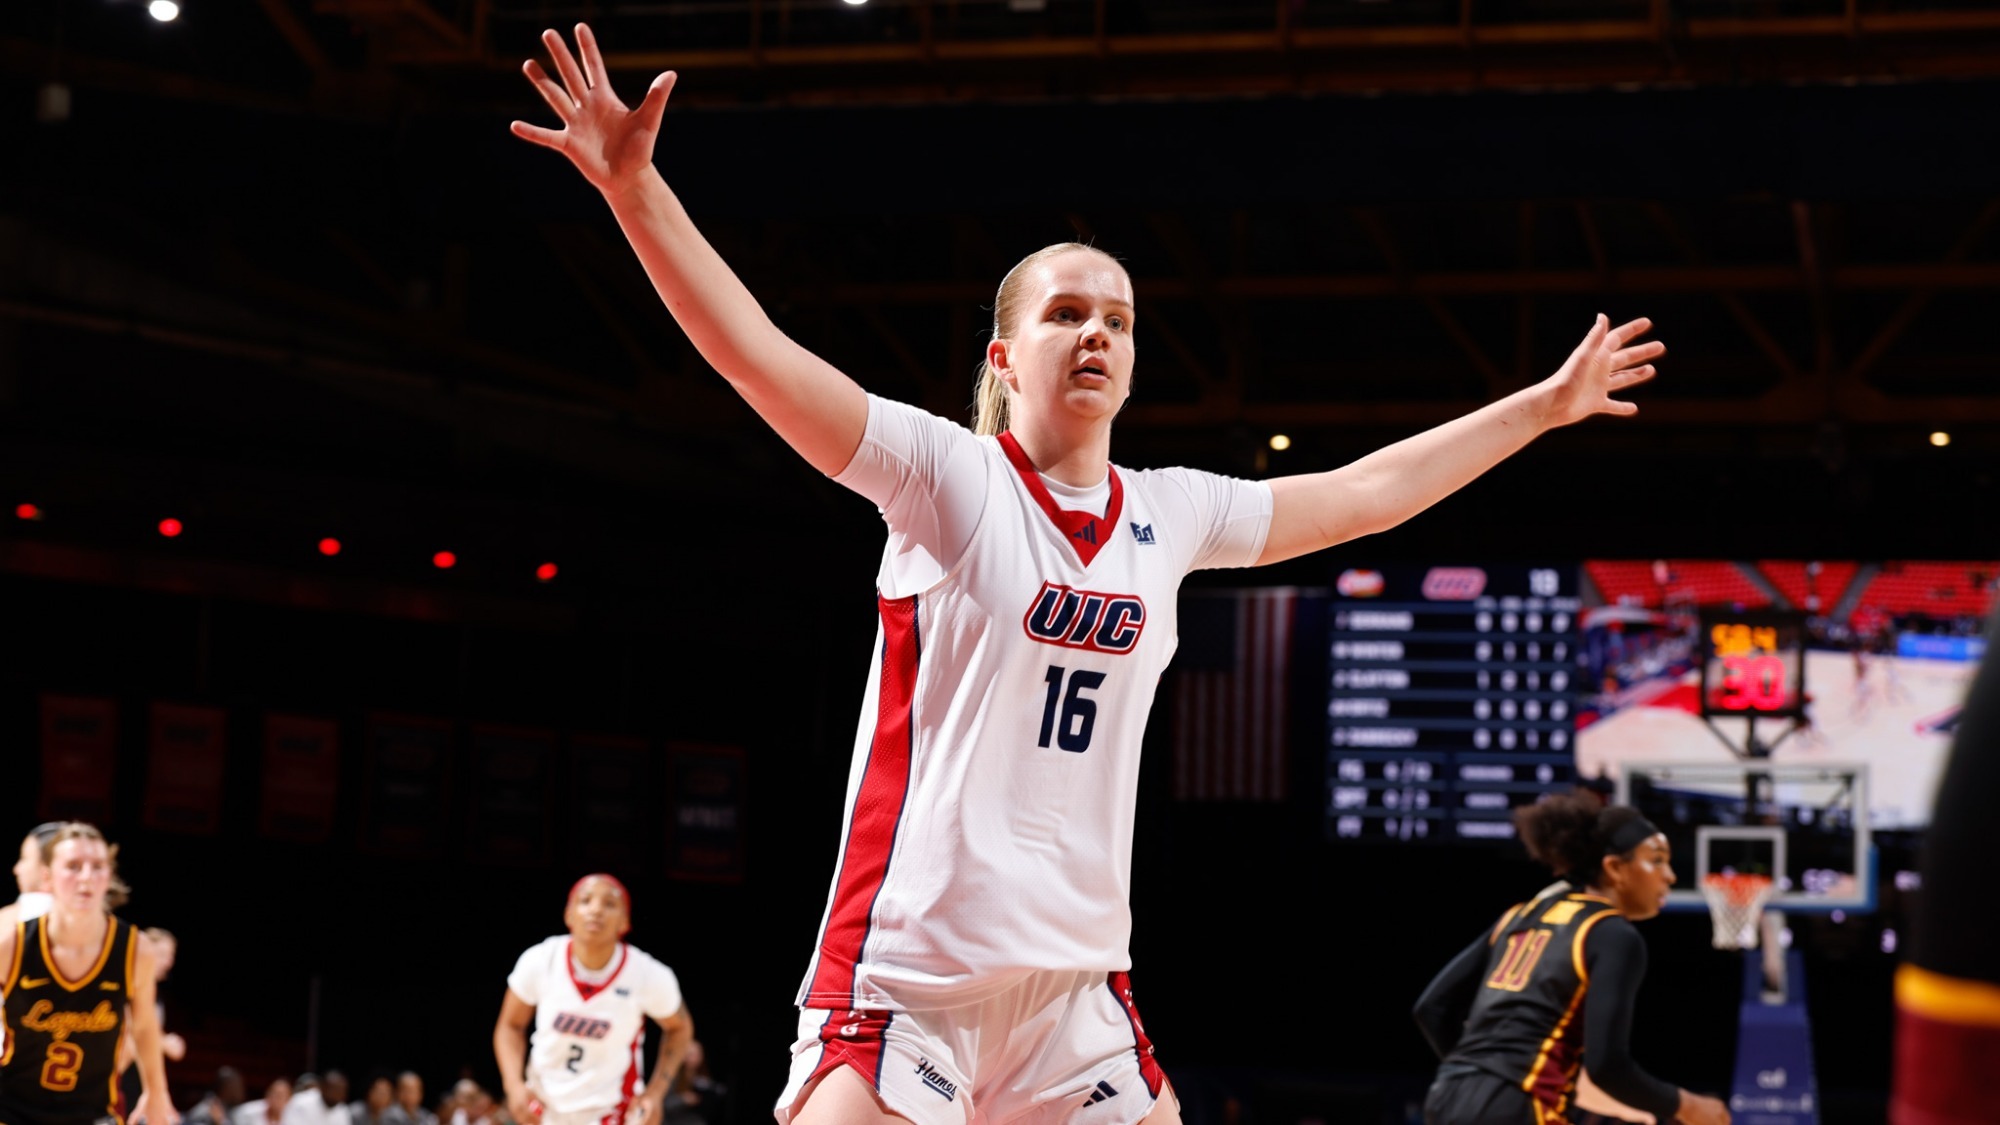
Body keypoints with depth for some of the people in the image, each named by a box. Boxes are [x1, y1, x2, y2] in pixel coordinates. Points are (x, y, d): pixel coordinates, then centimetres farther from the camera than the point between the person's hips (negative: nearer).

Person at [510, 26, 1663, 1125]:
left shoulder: (1169, 514, 11)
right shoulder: (948, 476, -4)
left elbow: (1363, 494, 23)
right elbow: (757, 353, -15)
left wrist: (1543, 406, 30)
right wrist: (636, 187, -26)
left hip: (1080, 984, 6)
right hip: (909, 976, -5)